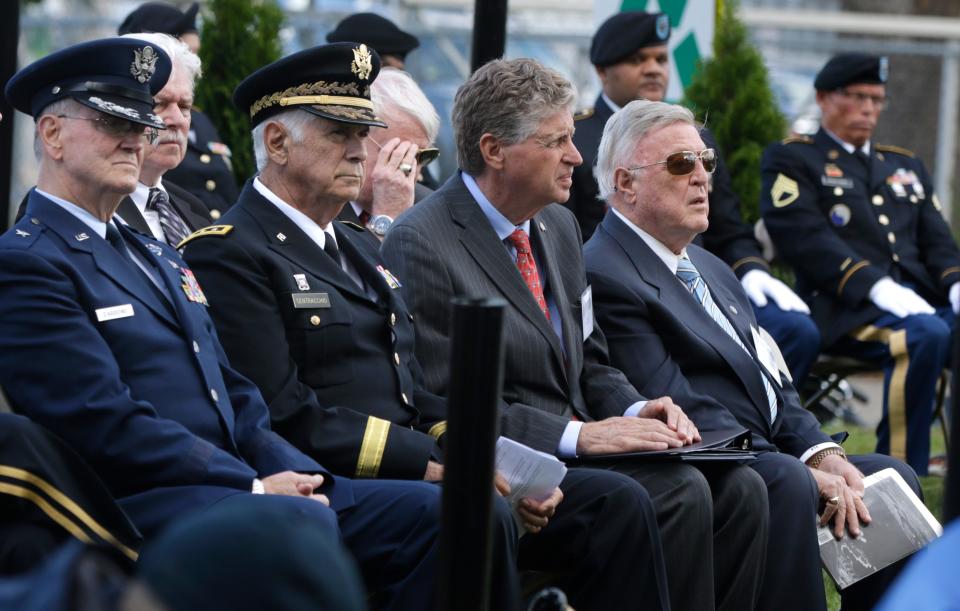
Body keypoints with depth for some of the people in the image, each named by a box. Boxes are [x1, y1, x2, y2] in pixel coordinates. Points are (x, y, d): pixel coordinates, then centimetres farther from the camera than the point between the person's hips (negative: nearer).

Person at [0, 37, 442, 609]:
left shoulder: (159, 257, 25)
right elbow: (109, 427, -14)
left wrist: (298, 475, 0)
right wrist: (256, 486, -14)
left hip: (245, 488, 9)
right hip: (140, 506, -9)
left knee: (433, 512, -8)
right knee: (303, 524, -36)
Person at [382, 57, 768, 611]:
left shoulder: (558, 227, 16)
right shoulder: (420, 245, -12)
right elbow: (442, 403, -16)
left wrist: (636, 411, -1)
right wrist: (578, 435, -20)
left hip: (578, 439, 8)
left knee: (739, 489, -13)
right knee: (679, 492, -27)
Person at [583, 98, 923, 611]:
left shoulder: (710, 269, 23)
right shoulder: (604, 276, -10)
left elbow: (771, 380, 21)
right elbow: (680, 413, -18)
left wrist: (821, 454, -1)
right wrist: (805, 472, -21)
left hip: (770, 455, 10)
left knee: (890, 477, -4)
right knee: (788, 485, -34)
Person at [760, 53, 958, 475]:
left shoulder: (906, 166, 29)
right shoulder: (790, 160, 9)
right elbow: (805, 239, -7)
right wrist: (876, 287, -20)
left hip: (921, 302, 6)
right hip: (845, 310, -6)